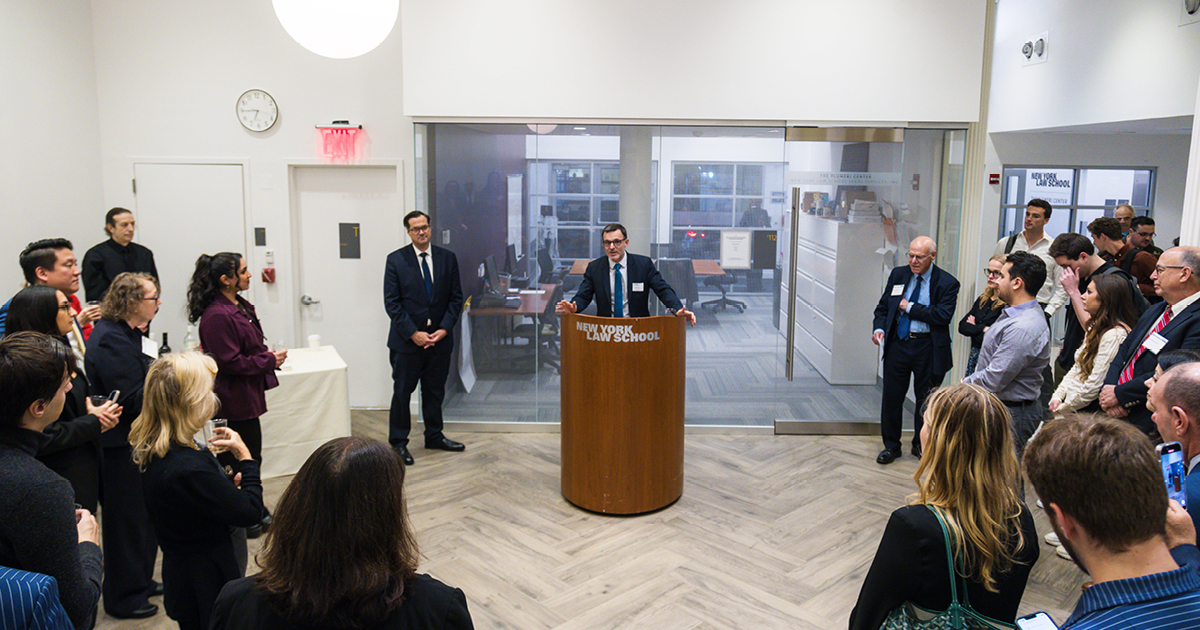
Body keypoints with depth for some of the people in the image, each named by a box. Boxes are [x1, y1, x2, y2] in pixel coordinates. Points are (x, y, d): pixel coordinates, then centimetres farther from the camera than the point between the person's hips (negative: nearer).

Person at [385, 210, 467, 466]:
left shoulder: (447, 258, 5)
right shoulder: (396, 260, -3)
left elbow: (456, 298, 5)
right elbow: (391, 303, -6)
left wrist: (444, 328, -8)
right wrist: (413, 333, -13)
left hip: (439, 339, 3)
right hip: (407, 340, -3)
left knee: (435, 391, 13)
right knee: (402, 392, 4)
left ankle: (434, 436, 28)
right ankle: (398, 442, 15)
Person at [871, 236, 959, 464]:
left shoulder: (946, 283, -7)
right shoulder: (898, 275, 6)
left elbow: (943, 316, -17)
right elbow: (883, 306, 11)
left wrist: (910, 307, -14)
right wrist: (879, 328, -8)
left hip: (928, 348, -3)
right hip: (898, 343, 3)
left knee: (926, 399, 11)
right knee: (891, 396, 6)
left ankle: (921, 445, 29)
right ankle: (891, 445, 21)